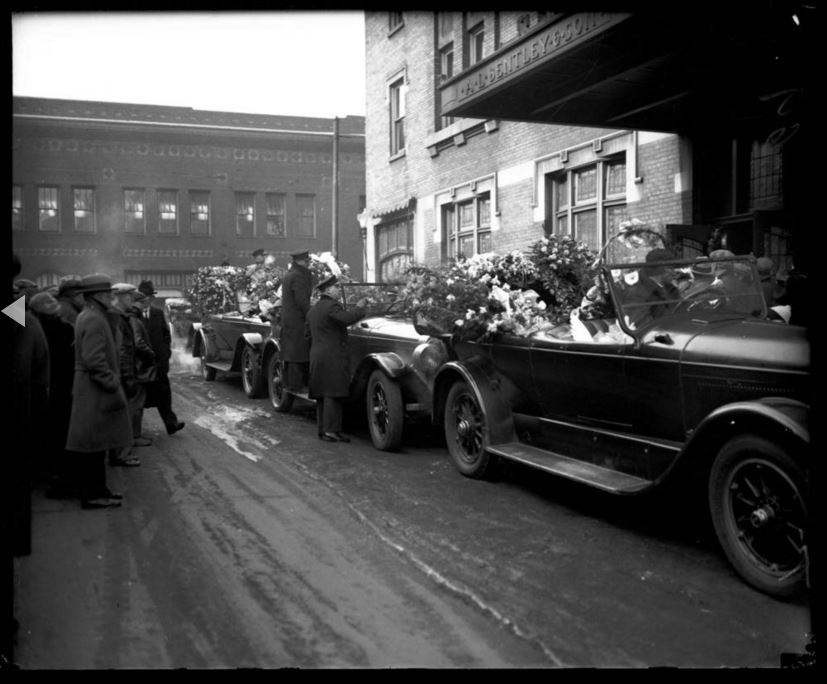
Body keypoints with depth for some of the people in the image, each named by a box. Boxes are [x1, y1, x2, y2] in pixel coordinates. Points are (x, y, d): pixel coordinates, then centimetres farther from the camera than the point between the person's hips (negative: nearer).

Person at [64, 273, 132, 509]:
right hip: (95, 392, -10)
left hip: (91, 390, 10)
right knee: (95, 445, -2)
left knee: (95, 446, 16)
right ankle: (92, 495, 6)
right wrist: (113, 386, -20)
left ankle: (97, 490, 24)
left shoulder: (87, 316, 14)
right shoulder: (95, 320, -18)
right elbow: (94, 360, -24)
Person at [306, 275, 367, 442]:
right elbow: (347, 319, -27)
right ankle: (331, 430, -12)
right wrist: (359, 308, -11)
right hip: (334, 356, -9)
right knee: (333, 394, -9)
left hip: (316, 357, 9)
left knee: (322, 395, 9)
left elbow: (308, 333, 20)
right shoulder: (331, 306, -10)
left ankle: (322, 429, 11)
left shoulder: (312, 309, 18)